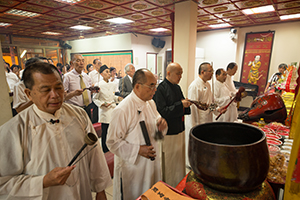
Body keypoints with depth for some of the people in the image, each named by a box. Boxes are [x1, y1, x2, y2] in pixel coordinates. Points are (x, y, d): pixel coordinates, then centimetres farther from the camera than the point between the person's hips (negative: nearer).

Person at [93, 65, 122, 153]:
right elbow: (95, 99, -1)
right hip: (105, 111, -5)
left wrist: (118, 98, 1)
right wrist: (102, 104, -16)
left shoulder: (113, 84, 8)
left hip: (113, 109, 5)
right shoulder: (98, 85, -7)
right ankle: (105, 151, 19)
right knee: (105, 132, 2)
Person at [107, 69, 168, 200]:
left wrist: (161, 124, -11)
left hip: (151, 164, 7)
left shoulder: (150, 103, -1)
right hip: (131, 168, -6)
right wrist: (138, 150, -26)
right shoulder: (122, 110, -25)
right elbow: (112, 142, -21)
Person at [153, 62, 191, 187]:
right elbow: (162, 112, -23)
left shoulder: (177, 87, 9)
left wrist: (186, 104, -5)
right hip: (168, 132, -8)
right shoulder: (160, 89, -17)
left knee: (179, 160, 22)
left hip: (179, 130, 9)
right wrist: (180, 105, -24)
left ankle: (180, 185, 42)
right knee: (168, 163, 8)